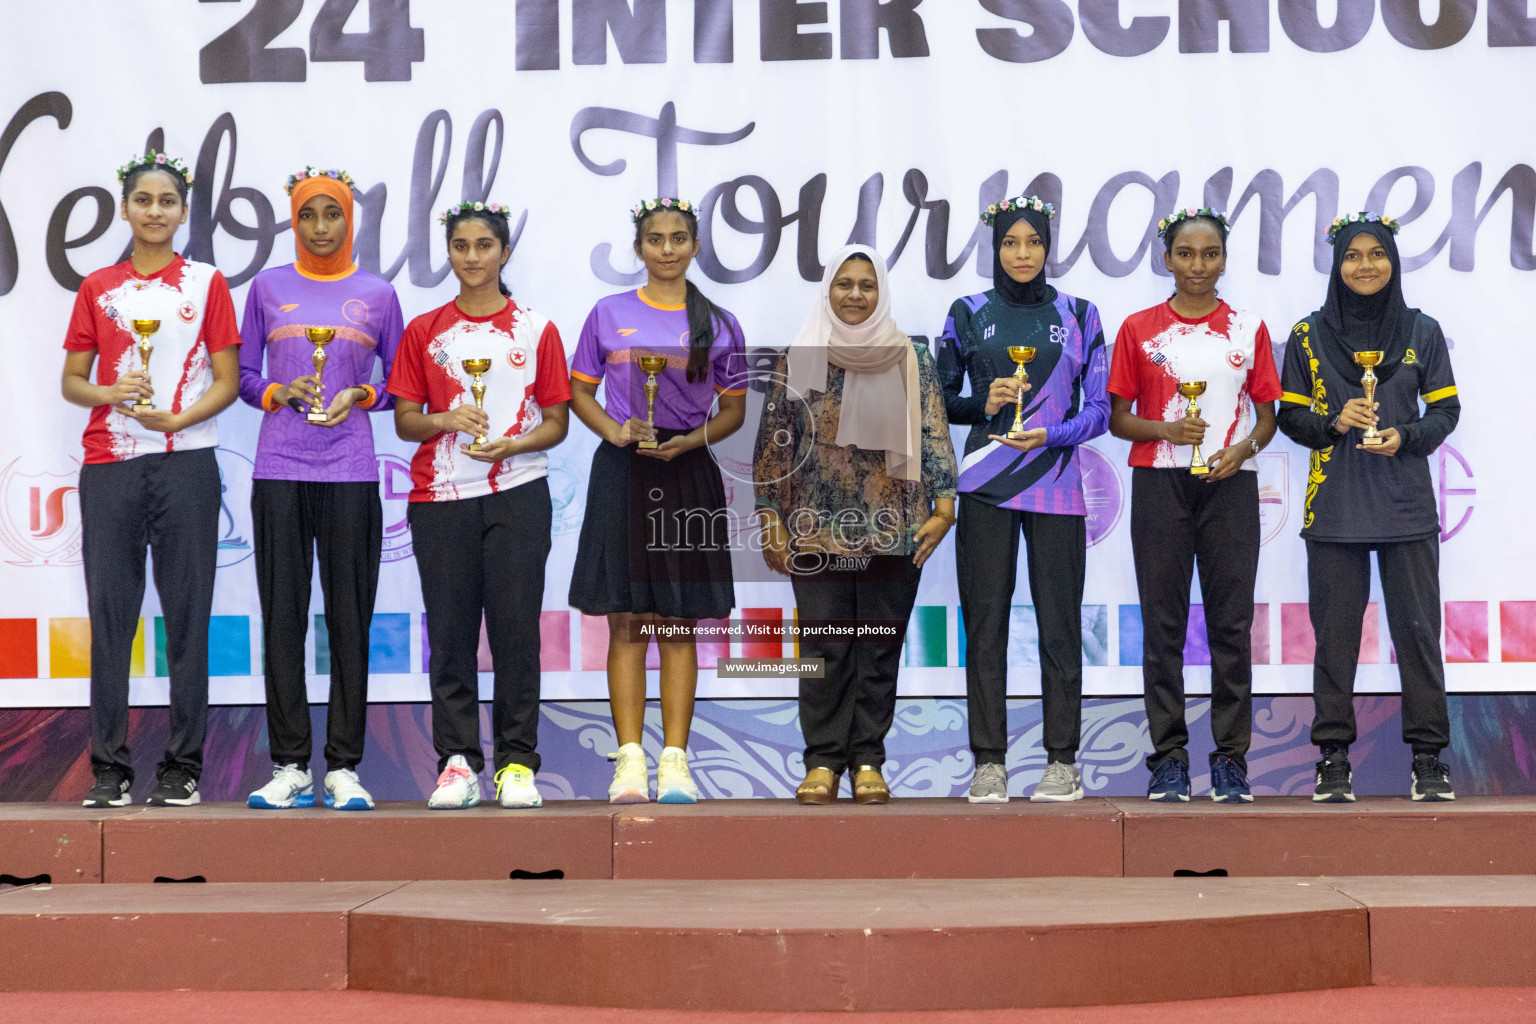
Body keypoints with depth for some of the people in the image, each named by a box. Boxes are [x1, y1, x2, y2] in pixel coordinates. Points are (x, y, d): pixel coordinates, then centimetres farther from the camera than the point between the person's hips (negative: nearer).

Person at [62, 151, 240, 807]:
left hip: (185, 464, -2)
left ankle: (181, 765, 4)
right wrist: (110, 395, -8)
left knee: (186, 615, -2)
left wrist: (176, 420, -13)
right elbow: (71, 380, 13)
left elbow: (227, 382, 3)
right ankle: (109, 766, 6)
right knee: (110, 613, 0)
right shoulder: (98, 289, 13)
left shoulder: (205, 283, 7)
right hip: (108, 465, 2)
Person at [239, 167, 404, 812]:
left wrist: (358, 396, -6)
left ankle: (344, 768, 4)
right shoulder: (267, 288, 10)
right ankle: (290, 767, 6)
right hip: (278, 472, 1)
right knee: (282, 617, 0)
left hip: (350, 473, 0)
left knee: (349, 619, -2)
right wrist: (278, 393, -7)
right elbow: (245, 375, 13)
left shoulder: (377, 294, 9)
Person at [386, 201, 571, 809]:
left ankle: (517, 763, 3)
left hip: (517, 493, -1)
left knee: (516, 628, -3)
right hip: (441, 496, 1)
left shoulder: (536, 330, 7)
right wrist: (445, 421, -11)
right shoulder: (424, 332, 10)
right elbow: (404, 419, 9)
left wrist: (512, 445, -12)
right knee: (450, 630, 0)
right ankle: (457, 762, 6)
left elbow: (556, 421, 6)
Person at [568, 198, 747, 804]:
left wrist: (689, 441, -9)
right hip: (623, 476, 0)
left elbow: (734, 409, 9)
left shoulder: (718, 325, 6)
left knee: (680, 624, 2)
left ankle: (675, 760, 6)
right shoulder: (608, 315, 6)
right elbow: (580, 392, 10)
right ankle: (630, 761, 2)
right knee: (627, 623, -1)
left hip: (688, 475, 0)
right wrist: (616, 431, -9)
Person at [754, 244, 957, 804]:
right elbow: (774, 443, 7)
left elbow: (933, 437, 3)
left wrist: (944, 506, -8)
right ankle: (823, 762, 6)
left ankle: (868, 762, 10)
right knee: (823, 648, -1)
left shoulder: (911, 360, 6)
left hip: (893, 530, 0)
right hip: (817, 530, 0)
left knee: (880, 648, 3)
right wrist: (771, 521, 1)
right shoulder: (798, 358, 6)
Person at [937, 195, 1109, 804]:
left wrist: (1051, 435, -11)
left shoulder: (1078, 316, 9)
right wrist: (983, 404, -6)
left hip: (1055, 485, 0)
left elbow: (1099, 409, 7)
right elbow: (940, 399, 14)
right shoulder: (968, 314, 10)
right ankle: (988, 763, 4)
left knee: (1059, 623, -2)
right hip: (985, 486, 1)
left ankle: (1062, 762, 5)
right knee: (985, 623, -1)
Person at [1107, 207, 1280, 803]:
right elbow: (1117, 418, 7)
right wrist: (1166, 430, -12)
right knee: (1163, 623, 0)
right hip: (1159, 484, 0)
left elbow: (1268, 414, 10)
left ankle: (1231, 759, 5)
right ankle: (1169, 757, 4)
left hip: (1230, 485, 0)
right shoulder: (1139, 330, 7)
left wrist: (1243, 449, -10)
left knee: (1231, 622, -1)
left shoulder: (1248, 329, 9)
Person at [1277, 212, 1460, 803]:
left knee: (1417, 628, -1)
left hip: (1406, 504, 0)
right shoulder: (1309, 335, 5)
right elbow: (1289, 416, 7)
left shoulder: (1422, 332, 6)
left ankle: (1428, 757, 5)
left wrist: (1407, 437, -11)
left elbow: (1446, 410, 7)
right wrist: (1333, 425, -12)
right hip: (1334, 505, 0)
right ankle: (1333, 759, 8)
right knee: (1335, 632, 1)